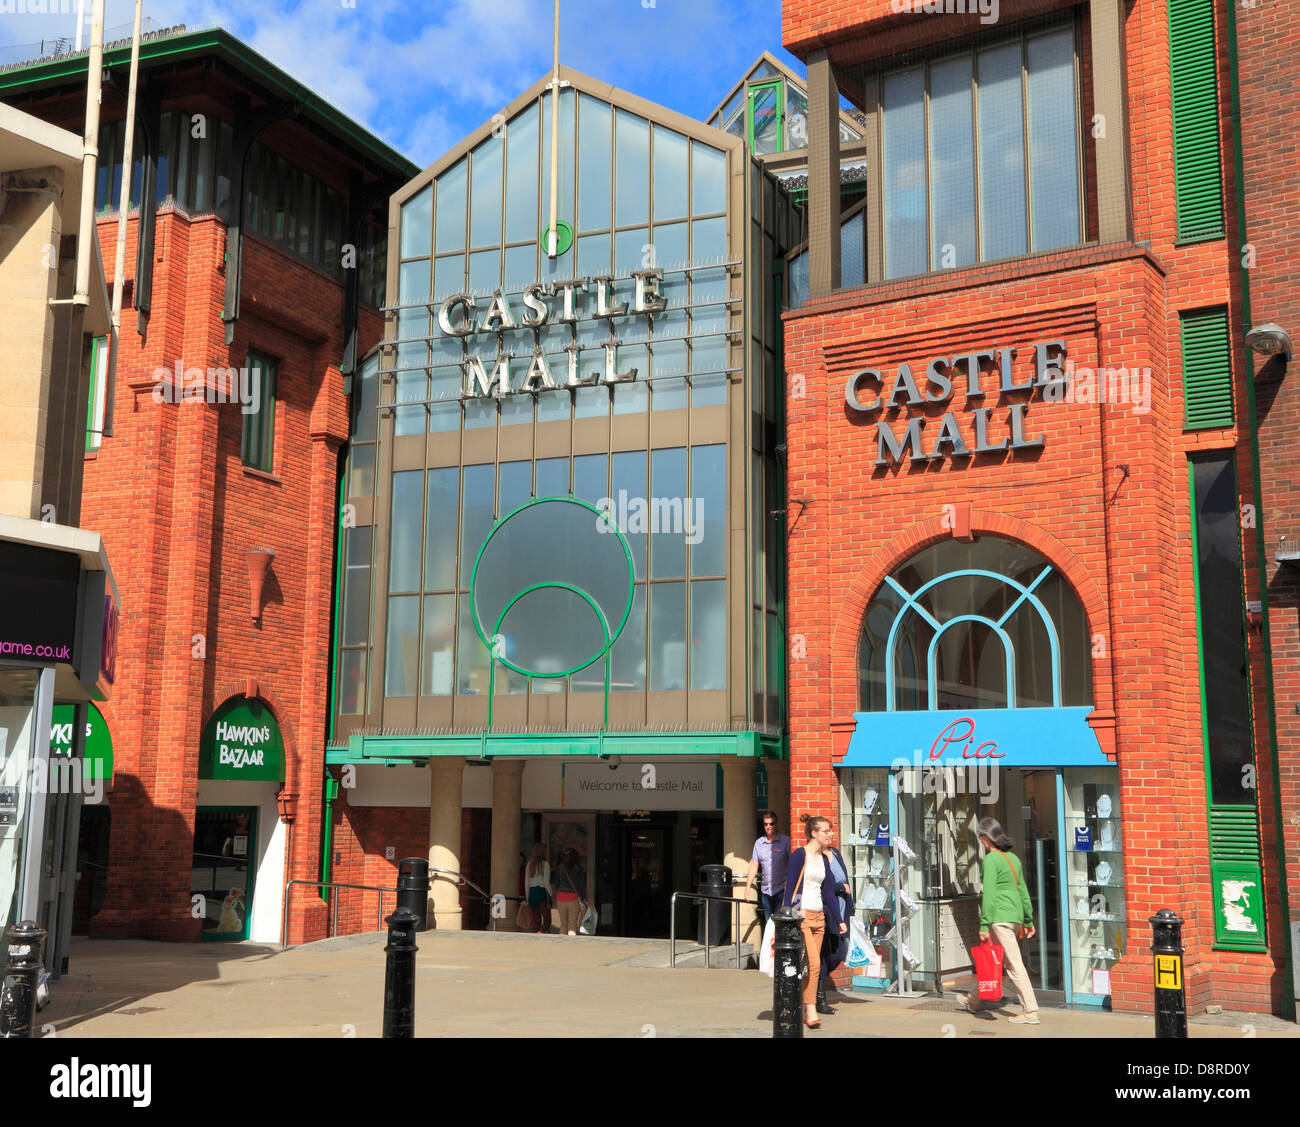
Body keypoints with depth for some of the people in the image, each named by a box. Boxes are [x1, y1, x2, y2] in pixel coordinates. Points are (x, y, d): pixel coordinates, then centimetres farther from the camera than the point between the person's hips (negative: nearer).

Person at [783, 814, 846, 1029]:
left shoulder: (823, 858, 14)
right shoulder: (799, 855, -7)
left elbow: (828, 891, 17)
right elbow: (790, 887, -9)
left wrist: (839, 920, 15)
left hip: (819, 917, 7)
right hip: (801, 915, -7)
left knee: (811, 965, 6)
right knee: (813, 962, -16)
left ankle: (801, 1010, 12)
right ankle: (810, 1011, -11)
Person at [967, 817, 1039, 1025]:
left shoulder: (991, 861, -12)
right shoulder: (1013, 858, 12)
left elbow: (989, 895, -16)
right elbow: (1023, 891, 16)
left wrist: (984, 925, -14)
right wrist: (1029, 920, 21)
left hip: (1001, 917, -9)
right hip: (1016, 915, 9)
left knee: (1014, 964, -6)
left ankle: (1031, 1011, -5)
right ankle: (976, 1001, 30)